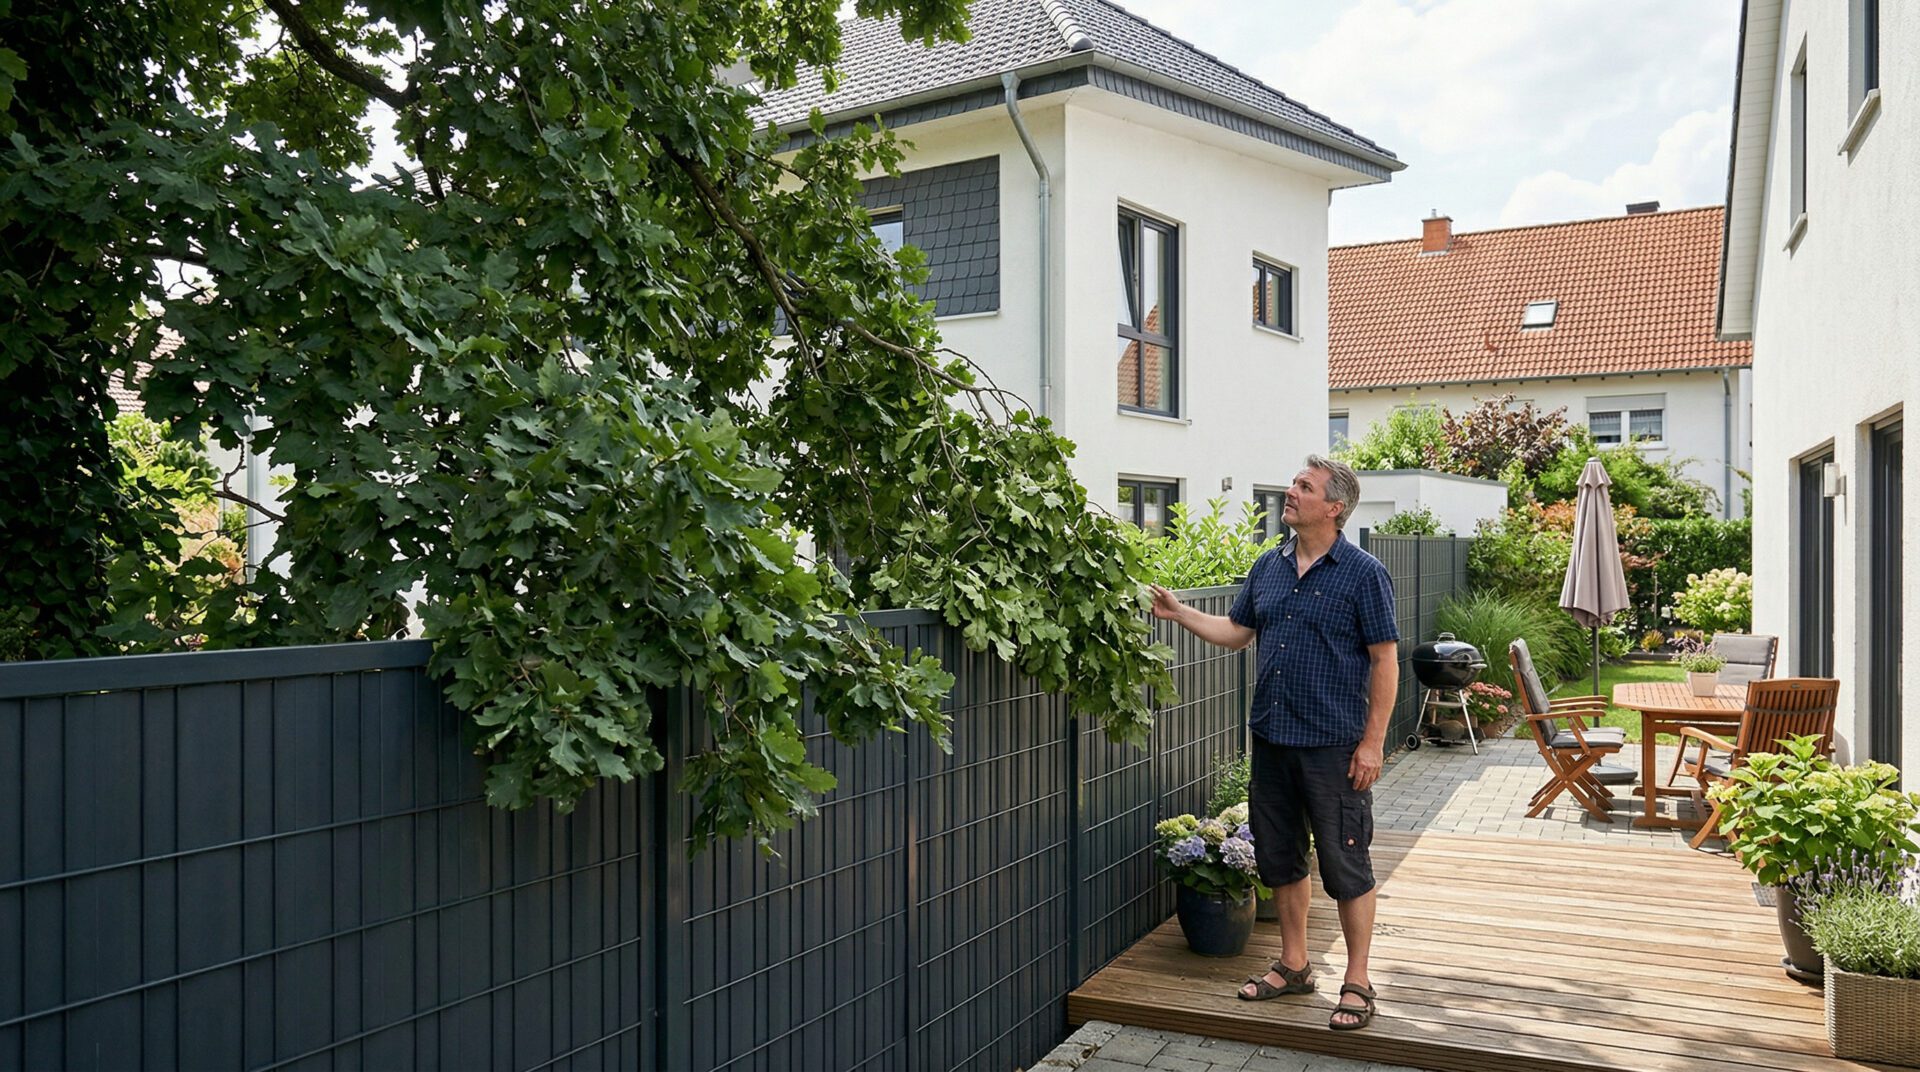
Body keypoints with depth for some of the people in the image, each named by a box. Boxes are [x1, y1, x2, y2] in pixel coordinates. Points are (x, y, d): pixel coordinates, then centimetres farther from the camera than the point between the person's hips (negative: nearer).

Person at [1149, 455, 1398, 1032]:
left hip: (1334, 746, -6)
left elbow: (1385, 660, -9)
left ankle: (1357, 983, 17)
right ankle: (1293, 965, 31)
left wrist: (1372, 742, -12)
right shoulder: (1268, 567, 8)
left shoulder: (1363, 573, -8)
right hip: (1271, 739, 6)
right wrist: (1178, 612, 5)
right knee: (1281, 858, 15)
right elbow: (1236, 630, 17)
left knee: (1346, 866, 3)